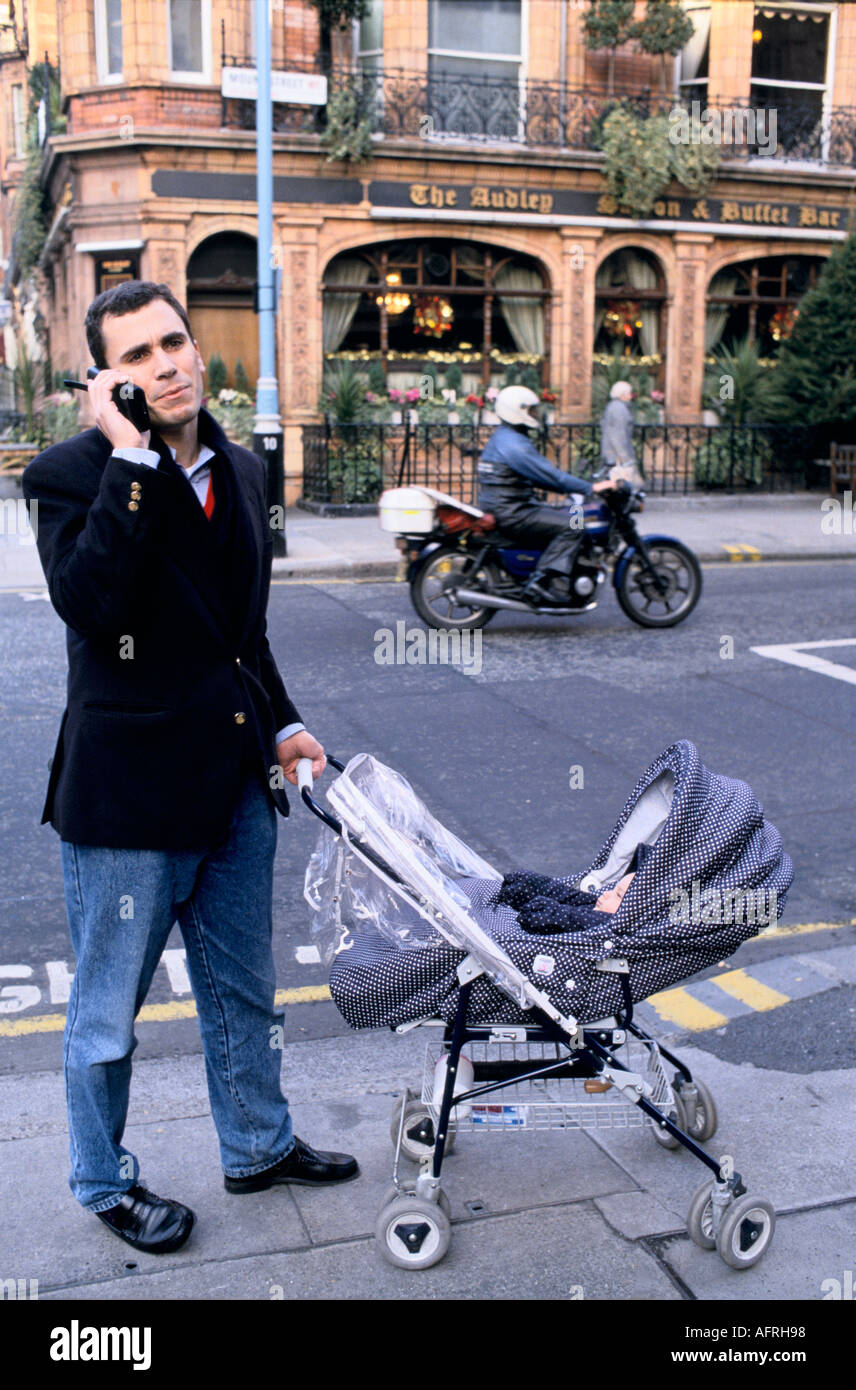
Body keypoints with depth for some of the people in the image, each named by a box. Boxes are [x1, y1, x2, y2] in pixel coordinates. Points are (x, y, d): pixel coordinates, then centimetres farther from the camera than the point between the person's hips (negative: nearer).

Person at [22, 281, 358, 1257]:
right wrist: (131, 458, -27)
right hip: (128, 791, -6)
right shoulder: (70, 473, -12)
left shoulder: (239, 471, 9)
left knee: (243, 991, 22)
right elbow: (90, 601, -31)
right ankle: (106, 1183, 35)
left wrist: (279, 724, 10)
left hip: (236, 782, 6)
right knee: (109, 1011, 12)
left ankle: (258, 1147, 43)